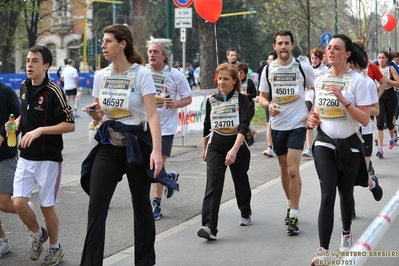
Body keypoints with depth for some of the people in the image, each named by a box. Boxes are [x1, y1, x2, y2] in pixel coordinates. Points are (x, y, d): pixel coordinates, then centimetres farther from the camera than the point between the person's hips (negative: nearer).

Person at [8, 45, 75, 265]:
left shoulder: (53, 92, -15)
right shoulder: (24, 87, 5)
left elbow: (70, 125, -15)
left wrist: (40, 130, -22)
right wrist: (17, 122, 2)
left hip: (48, 158, -5)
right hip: (26, 157, 5)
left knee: (47, 207, 4)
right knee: (19, 203, -4)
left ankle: (55, 248, 27)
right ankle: (38, 234, 25)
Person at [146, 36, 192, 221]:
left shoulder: (175, 75, -7)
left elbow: (188, 99, -1)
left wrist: (175, 104, -20)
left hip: (165, 126, -4)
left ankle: (156, 205, 10)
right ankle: (169, 178, 36)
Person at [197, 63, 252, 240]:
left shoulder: (241, 99, -7)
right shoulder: (211, 100, 3)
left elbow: (244, 126, -18)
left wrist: (234, 150, -30)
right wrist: (204, 149, 22)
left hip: (237, 146, -1)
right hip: (216, 147, 1)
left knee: (241, 182, 16)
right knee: (213, 185, -15)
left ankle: (245, 213, 44)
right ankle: (209, 227, -24)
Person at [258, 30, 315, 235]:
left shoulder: (303, 67, -6)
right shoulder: (268, 69, 2)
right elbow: (262, 96, 8)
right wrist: (268, 105, -14)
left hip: (298, 125, -4)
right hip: (277, 125, 4)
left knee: (293, 170, -12)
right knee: (284, 169, 15)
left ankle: (294, 216, -6)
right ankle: (290, 204, 35)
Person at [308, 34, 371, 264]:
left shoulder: (357, 80, -10)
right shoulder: (320, 81, 5)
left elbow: (365, 119, -15)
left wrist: (343, 100, -25)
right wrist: (313, 118, 0)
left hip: (349, 145, -2)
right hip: (325, 144, 2)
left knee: (346, 193, 13)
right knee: (328, 195, -10)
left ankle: (346, 234, 40)